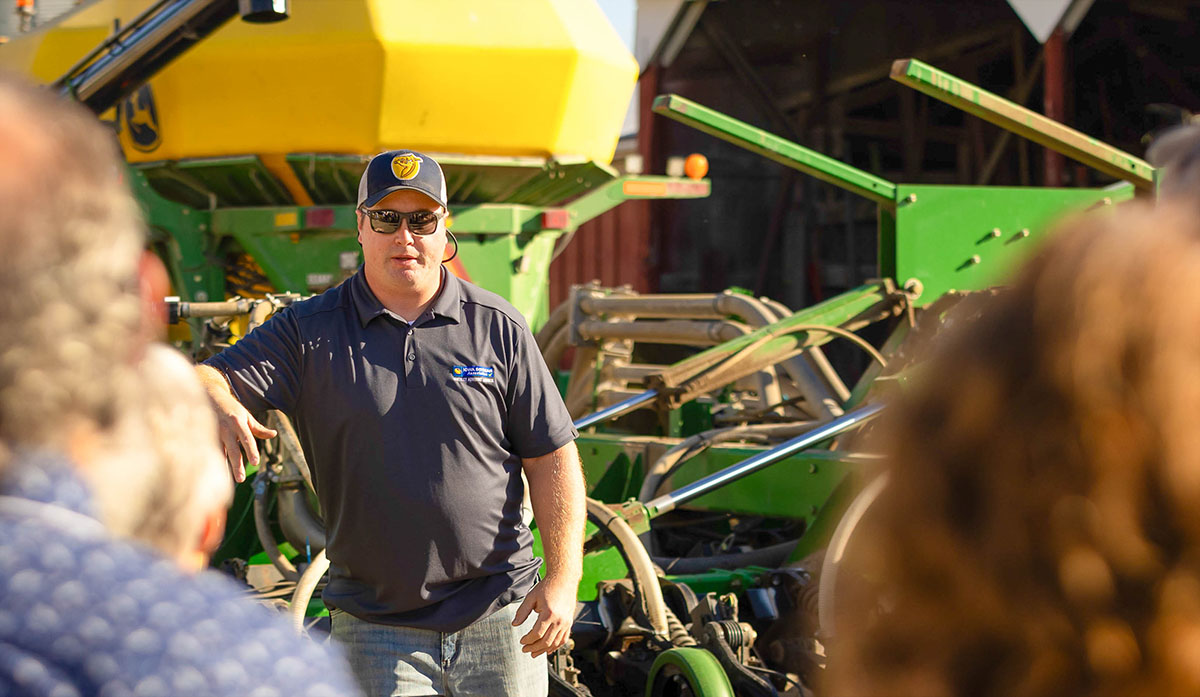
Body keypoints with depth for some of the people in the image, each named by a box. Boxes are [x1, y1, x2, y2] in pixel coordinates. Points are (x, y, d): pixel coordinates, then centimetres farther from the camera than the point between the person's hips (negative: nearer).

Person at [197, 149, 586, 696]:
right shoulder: (308, 332, 2)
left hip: (501, 616, 1)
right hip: (374, 626, -1)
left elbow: (552, 456, 3)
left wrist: (563, 577, -5)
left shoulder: (497, 327, 3)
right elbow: (206, 380, -8)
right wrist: (216, 404, -33)